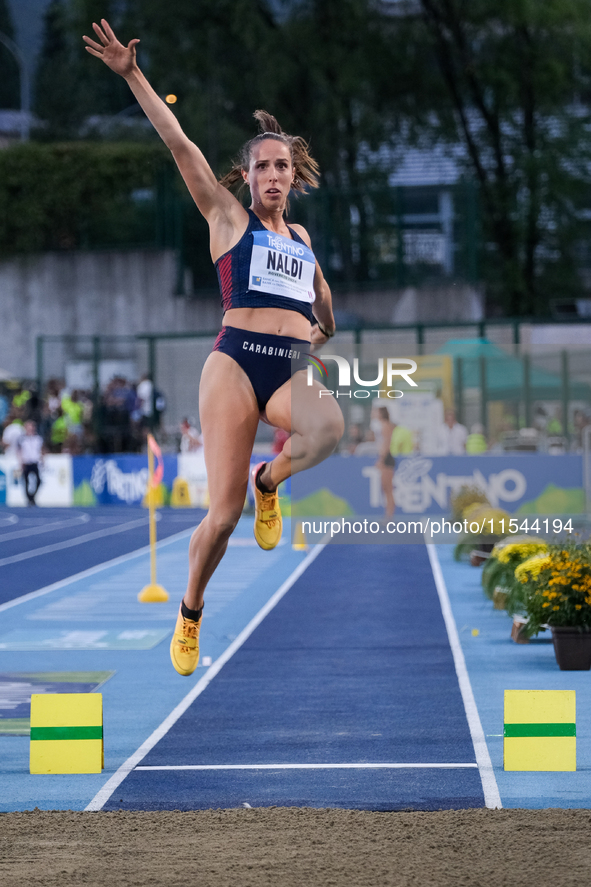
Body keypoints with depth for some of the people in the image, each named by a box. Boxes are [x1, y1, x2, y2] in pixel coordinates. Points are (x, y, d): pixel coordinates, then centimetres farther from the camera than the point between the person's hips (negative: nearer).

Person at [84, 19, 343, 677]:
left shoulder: (302, 239, 22)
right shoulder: (228, 218, 10)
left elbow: (323, 303, 43)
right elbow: (180, 146, 1)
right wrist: (132, 75, -6)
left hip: (294, 370, 3)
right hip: (236, 361, -3)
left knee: (330, 428, -36)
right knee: (222, 513, -11)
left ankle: (270, 480, -5)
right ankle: (190, 616, 14)